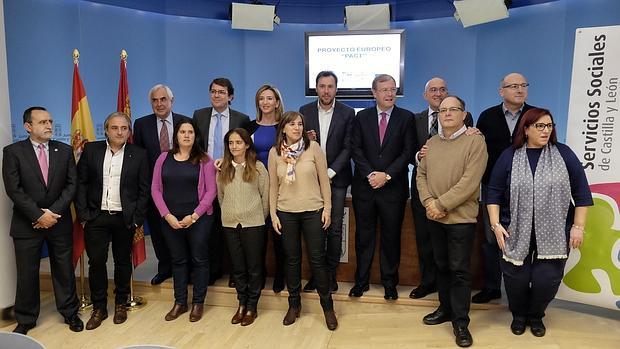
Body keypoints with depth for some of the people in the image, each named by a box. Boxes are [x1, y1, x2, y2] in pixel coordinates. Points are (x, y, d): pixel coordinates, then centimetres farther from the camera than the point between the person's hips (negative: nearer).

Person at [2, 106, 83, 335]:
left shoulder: (64, 150, 4)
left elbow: (72, 184, 0)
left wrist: (53, 212, -11)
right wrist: (39, 215, -15)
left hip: (59, 221, 2)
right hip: (26, 223, -2)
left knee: (64, 270, 10)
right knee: (26, 274, 9)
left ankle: (70, 313, 25)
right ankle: (25, 320, 26)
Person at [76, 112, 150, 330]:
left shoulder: (138, 154, 0)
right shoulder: (91, 150, 3)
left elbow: (144, 190, 0)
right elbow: (81, 184, 3)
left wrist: (137, 220, -5)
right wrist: (83, 215, -4)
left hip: (125, 219, -1)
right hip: (96, 217, 1)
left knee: (123, 262, 11)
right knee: (96, 262, 4)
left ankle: (121, 304, 27)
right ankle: (99, 308, 19)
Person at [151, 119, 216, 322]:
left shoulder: (204, 160, -2)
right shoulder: (164, 158, 5)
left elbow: (211, 190, -6)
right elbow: (155, 189, 4)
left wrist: (194, 216, -13)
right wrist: (167, 215, -7)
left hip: (198, 219, -2)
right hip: (170, 220, 3)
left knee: (199, 260, 6)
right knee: (177, 260, 13)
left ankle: (198, 303, 20)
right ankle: (180, 302, 26)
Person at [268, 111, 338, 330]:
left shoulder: (313, 147, -5)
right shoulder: (275, 152, 0)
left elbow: (324, 179, -2)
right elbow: (273, 186, 4)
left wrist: (327, 208, -4)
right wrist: (273, 214, 2)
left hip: (313, 211, -1)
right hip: (286, 213, 2)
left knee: (317, 259, 4)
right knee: (292, 260, 12)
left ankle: (327, 307, 19)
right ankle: (294, 304, 28)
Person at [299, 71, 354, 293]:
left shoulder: (347, 113, 0)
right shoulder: (305, 111, 6)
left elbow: (348, 148, -5)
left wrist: (330, 172, -13)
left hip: (336, 177, -1)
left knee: (334, 229, 2)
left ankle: (330, 274, 14)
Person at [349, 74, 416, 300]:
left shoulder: (406, 118, 2)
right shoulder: (362, 117, 6)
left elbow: (408, 151, -4)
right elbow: (355, 149, 0)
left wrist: (387, 175, -12)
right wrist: (370, 174, -12)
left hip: (393, 187, -1)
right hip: (364, 186, 1)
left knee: (391, 236, 8)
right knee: (364, 236, 9)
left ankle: (390, 282, 22)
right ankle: (361, 280, 22)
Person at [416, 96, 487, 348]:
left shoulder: (475, 141, -9)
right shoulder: (431, 143, 10)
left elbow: (470, 181, -17)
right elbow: (421, 174, 8)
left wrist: (442, 204, -17)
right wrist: (429, 202, -8)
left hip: (461, 217, -5)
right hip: (434, 217, 5)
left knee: (459, 270, 1)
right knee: (441, 266, 16)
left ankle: (460, 322, 12)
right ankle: (445, 308, 31)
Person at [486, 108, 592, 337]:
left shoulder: (563, 154, 1)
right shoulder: (509, 156, 0)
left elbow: (582, 193, 2)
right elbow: (494, 193, 1)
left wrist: (578, 227, -2)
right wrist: (495, 224, -7)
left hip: (554, 234, 0)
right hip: (517, 233, 0)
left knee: (547, 280, 2)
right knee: (516, 279, 4)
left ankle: (536, 316, 30)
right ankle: (519, 315, 32)